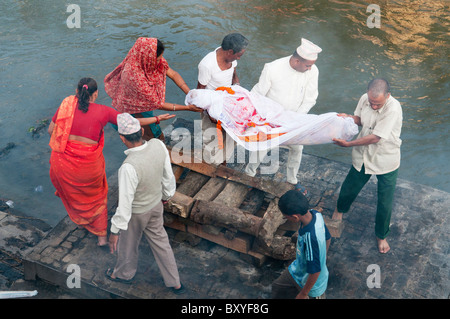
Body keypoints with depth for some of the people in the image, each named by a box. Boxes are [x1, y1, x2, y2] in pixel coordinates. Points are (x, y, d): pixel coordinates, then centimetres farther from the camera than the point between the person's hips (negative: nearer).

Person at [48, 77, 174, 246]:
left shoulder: (67, 104, -4)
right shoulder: (103, 111, -9)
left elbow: (51, 130, 1)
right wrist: (158, 118, 7)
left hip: (63, 161, 1)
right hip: (89, 165, -1)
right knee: (96, 197, 24)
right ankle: (102, 236, 34)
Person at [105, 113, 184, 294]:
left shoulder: (129, 167, -42)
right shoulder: (158, 145, -23)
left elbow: (125, 204, -32)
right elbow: (168, 174, -5)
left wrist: (114, 231, -18)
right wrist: (167, 193, 15)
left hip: (136, 212, -5)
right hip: (155, 204, 6)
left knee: (127, 243, 25)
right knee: (159, 240, 26)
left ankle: (124, 273, 57)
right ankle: (174, 282, 42)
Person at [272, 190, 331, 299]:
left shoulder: (310, 238, -43)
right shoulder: (315, 214, -20)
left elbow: (315, 271, -32)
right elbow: (327, 238, -1)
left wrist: (303, 294, -16)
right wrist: (321, 258, 18)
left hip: (313, 284, -8)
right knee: (277, 288, 26)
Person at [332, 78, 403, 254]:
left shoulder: (393, 109, -31)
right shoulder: (365, 99, -13)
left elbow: (375, 137, -29)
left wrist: (348, 144, -26)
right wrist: (349, 118, -14)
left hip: (386, 162, -4)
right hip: (363, 157, 4)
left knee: (385, 204, 6)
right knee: (348, 190, 21)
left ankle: (381, 236, 32)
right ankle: (340, 209, 55)